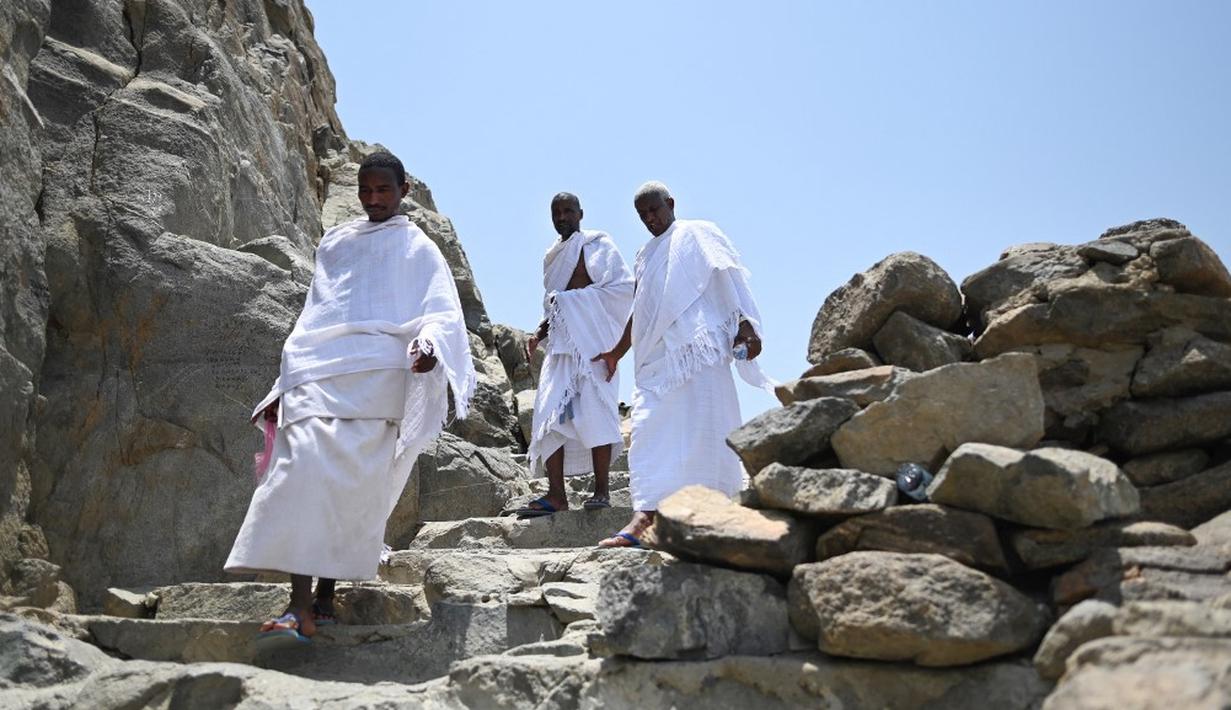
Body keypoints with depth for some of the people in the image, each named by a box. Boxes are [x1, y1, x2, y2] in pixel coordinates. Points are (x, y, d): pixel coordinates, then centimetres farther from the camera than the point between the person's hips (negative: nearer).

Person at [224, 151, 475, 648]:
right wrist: (282, 387, 22)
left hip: (376, 377, -3)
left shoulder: (418, 249, 15)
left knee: (350, 483, -14)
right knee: (303, 468, -15)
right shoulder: (334, 243, 26)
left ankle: (324, 597, -7)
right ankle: (299, 608, -19)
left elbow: (444, 313, 3)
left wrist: (429, 345, -20)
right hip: (318, 373, 3)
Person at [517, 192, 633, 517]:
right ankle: (556, 494, -9)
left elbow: (624, 287, -6)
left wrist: (576, 299, -7)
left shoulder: (598, 244, 5)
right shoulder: (552, 257, 24)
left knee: (594, 408, -12)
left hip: (591, 337, -6)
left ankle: (601, 490, -9)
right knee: (550, 412, -7)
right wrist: (539, 335, 12)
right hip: (560, 342, 6)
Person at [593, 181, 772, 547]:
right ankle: (645, 514, -11)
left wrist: (745, 324, -17)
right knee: (649, 427, -6)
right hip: (657, 356, 6)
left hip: (696, 345, -6)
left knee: (702, 427, -9)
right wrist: (617, 352, 32)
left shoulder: (696, 235, 7)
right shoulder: (645, 255, 26)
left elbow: (728, 279, -3)